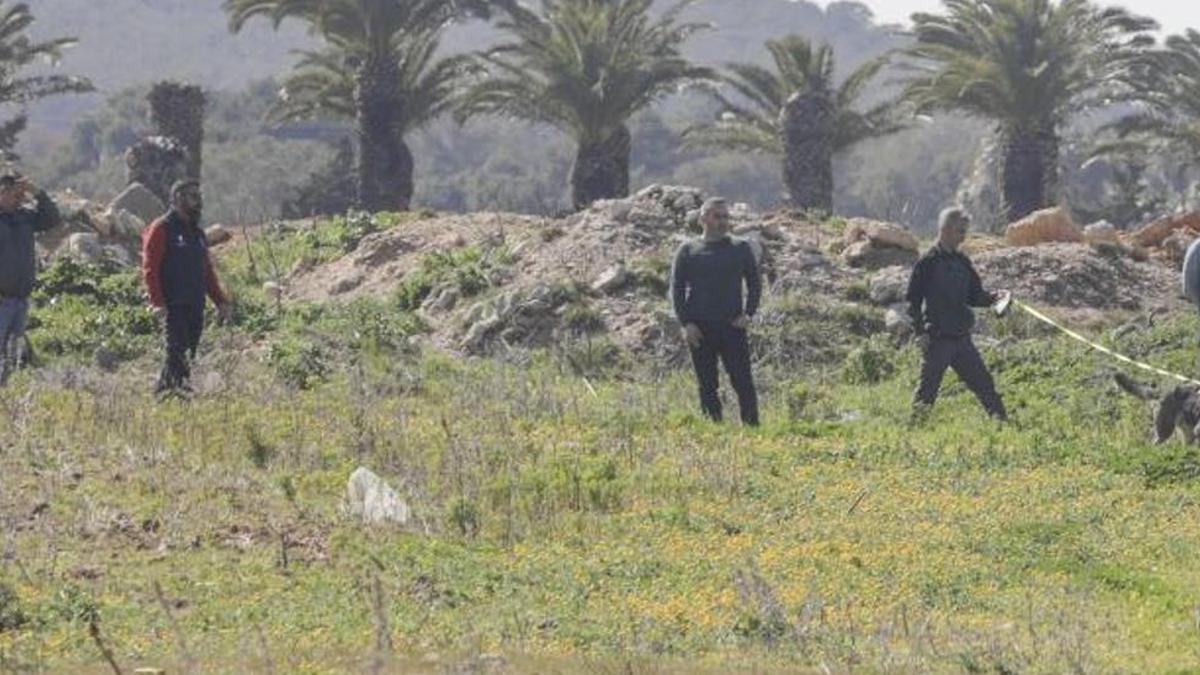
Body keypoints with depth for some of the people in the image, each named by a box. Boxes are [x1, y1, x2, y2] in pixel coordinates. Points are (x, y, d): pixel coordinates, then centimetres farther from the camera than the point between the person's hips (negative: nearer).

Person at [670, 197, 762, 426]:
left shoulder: (741, 249, 10)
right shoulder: (689, 251, 7)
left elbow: (755, 283, 13)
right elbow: (677, 289, 6)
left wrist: (748, 314, -1)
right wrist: (685, 323, -6)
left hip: (732, 326, 0)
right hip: (699, 328, 0)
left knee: (743, 381, -6)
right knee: (707, 385, 2)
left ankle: (752, 428, -3)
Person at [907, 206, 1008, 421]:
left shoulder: (962, 262, 12)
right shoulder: (928, 263, -7)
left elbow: (973, 296, 18)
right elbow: (913, 301, -7)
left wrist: (993, 299, -2)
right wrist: (920, 332, -15)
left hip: (961, 337, 6)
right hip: (937, 339, -6)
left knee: (983, 382, 7)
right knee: (927, 389, -3)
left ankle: (1002, 420, 14)